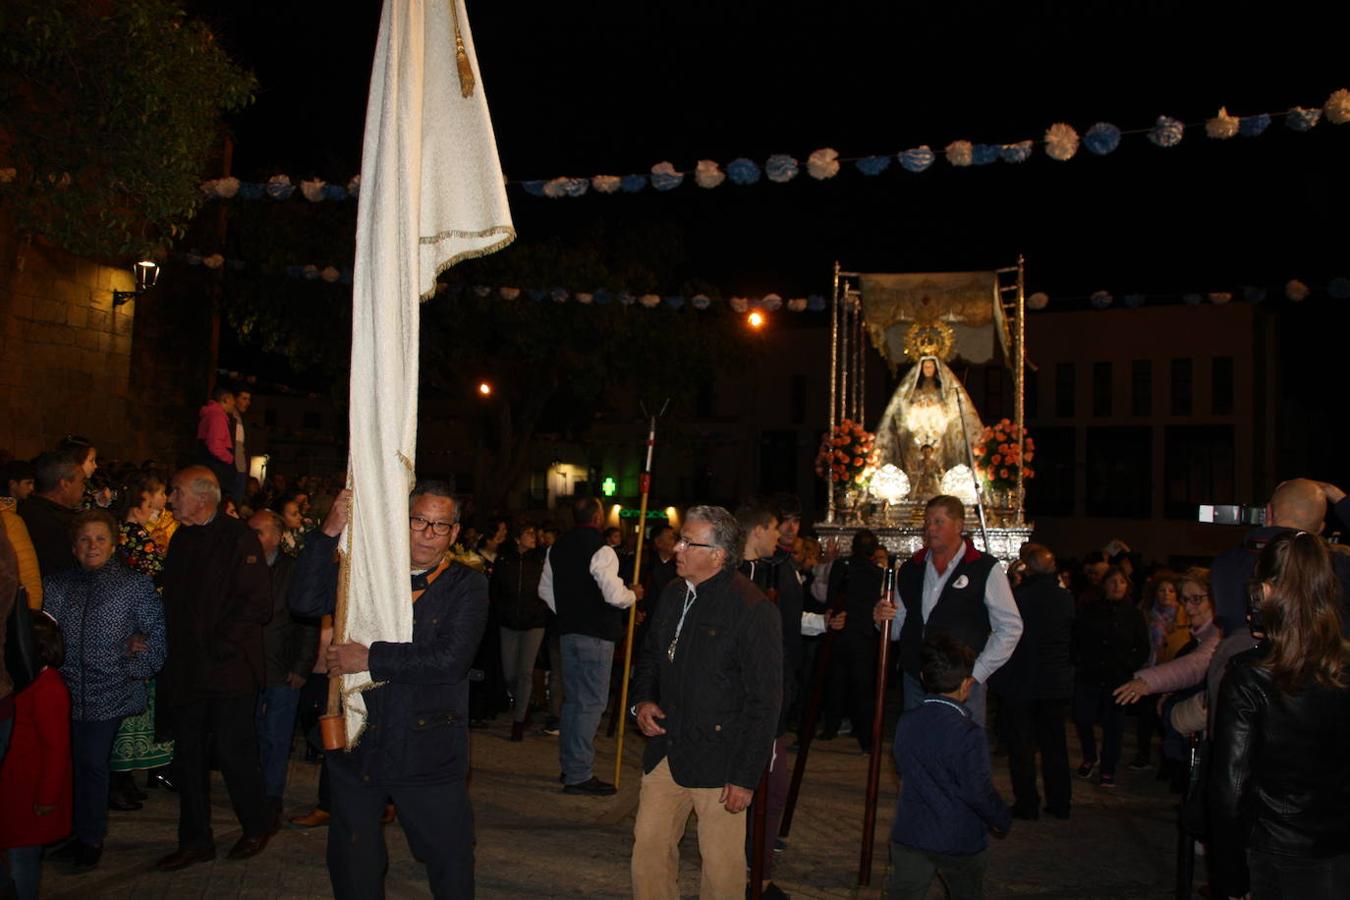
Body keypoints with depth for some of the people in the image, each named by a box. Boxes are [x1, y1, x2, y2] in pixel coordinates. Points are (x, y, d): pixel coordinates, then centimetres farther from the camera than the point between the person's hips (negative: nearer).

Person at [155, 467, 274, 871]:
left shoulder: (238, 538, -10)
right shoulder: (182, 539, 13)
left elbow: (258, 603, -15)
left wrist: (219, 646, -17)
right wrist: (171, 650, 10)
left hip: (229, 668, -7)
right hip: (187, 669, 7)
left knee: (233, 753, -1)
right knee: (188, 757, 11)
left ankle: (257, 826, 20)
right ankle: (195, 841, 22)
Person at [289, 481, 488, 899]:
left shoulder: (467, 585, -4)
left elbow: (451, 660, -16)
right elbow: (305, 602, -6)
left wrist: (371, 658, -17)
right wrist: (329, 534, -15)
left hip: (428, 751, -3)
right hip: (357, 745, 3)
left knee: (450, 860, 7)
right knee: (352, 864, 17)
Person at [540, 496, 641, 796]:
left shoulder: (558, 548, 9)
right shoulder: (600, 549, -17)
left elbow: (545, 589, 17)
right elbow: (614, 595, -22)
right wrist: (633, 594, -2)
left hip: (568, 632, 8)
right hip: (597, 635, -8)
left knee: (572, 699, 17)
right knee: (591, 703, -2)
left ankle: (569, 765, 27)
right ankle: (579, 775, 0)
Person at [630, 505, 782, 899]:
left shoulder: (754, 610, -15)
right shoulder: (674, 595, 7)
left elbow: (764, 701, -14)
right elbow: (650, 657, 23)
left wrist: (746, 777, -14)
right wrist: (642, 700, 3)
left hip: (718, 761, -6)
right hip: (665, 751, 6)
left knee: (722, 865, 4)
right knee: (649, 845, 10)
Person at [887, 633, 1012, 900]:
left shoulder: (906, 722, -3)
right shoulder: (969, 733, -21)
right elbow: (979, 791, -20)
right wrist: (1002, 821, -1)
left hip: (908, 835, 4)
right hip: (958, 842, -3)